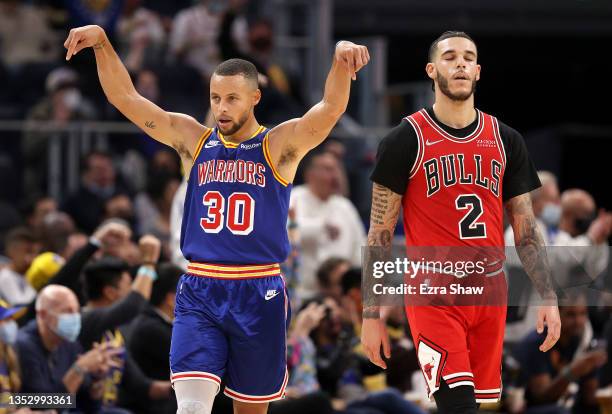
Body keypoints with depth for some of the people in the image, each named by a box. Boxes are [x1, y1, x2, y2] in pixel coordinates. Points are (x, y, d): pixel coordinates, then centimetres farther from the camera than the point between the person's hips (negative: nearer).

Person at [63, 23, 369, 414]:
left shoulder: (280, 146, 0)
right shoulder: (193, 139, 7)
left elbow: (332, 107, -17)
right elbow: (126, 98, 2)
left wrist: (342, 59, -37)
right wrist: (102, 44, -13)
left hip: (259, 295, -1)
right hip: (199, 293, 1)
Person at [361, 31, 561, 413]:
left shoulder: (506, 140, 10)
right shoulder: (406, 140, -2)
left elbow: (526, 229, 13)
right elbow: (380, 234, -1)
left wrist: (548, 298, 3)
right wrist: (372, 313, -6)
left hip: (491, 293, 4)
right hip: (434, 294, -4)